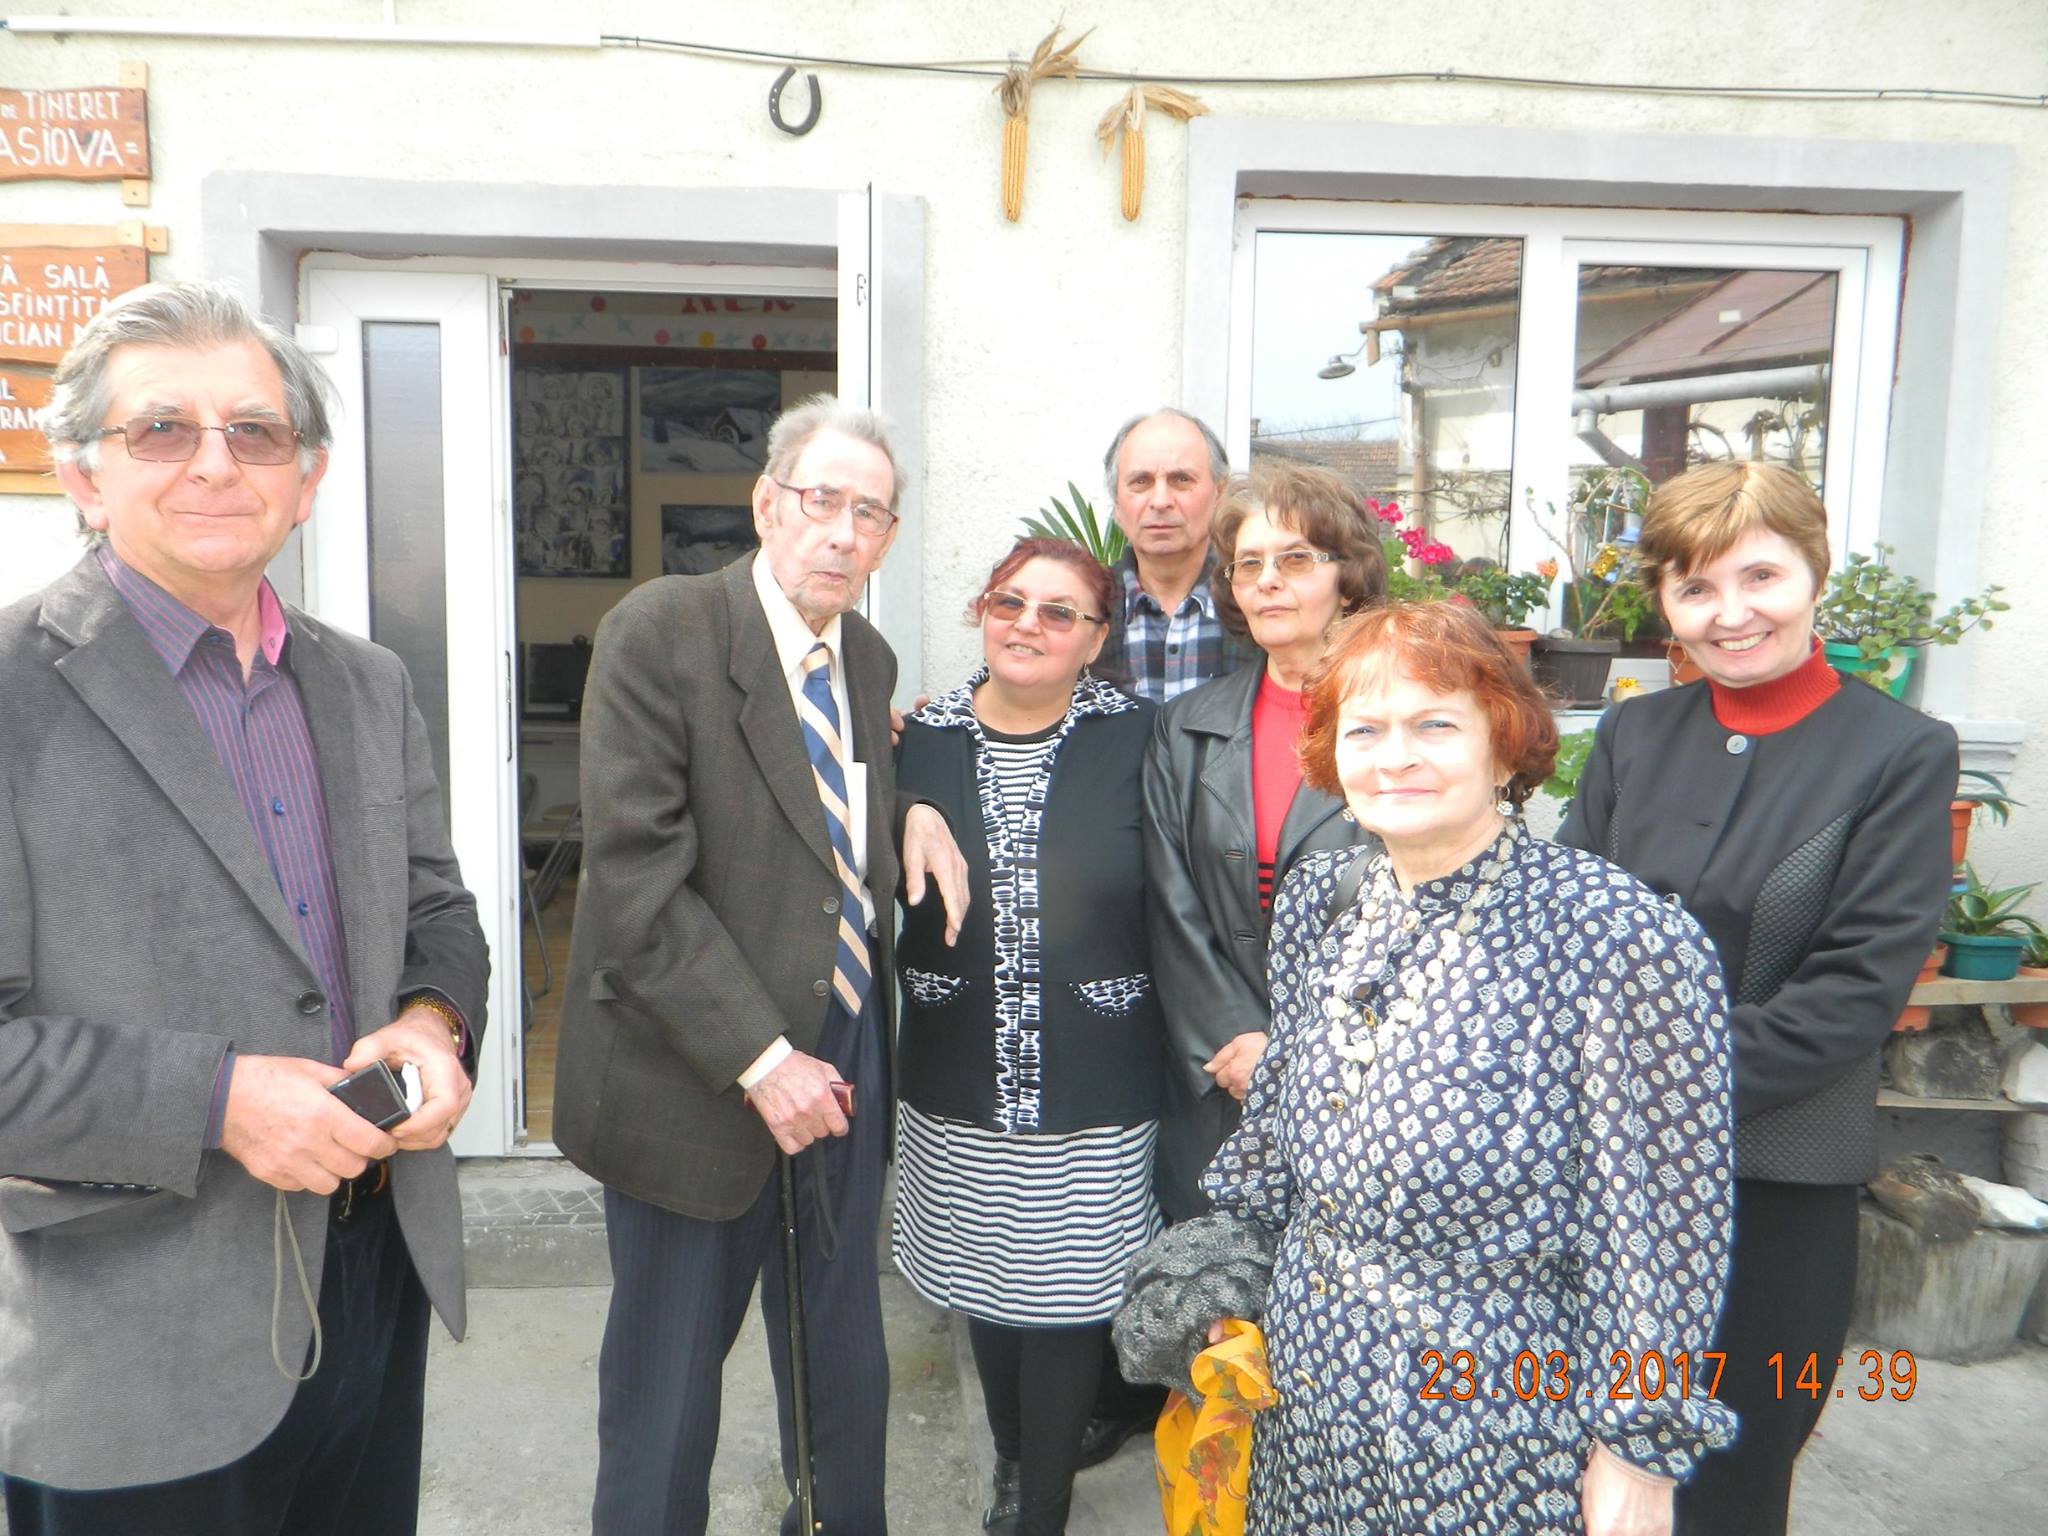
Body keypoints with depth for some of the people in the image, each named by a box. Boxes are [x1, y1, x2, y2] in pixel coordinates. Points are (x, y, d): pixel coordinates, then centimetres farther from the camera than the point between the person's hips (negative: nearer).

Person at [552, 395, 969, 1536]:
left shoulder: (870, 657, 6)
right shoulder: (660, 633, -14)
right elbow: (636, 879, -20)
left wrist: (913, 809, 0)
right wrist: (760, 1058, -21)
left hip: (846, 1058, 6)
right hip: (699, 1079, -6)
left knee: (847, 1370, 20)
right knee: (667, 1389, 13)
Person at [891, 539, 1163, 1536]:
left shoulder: (1134, 739, -7)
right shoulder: (921, 741, -1)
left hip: (1094, 1095, -3)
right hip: (958, 1088, 3)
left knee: (1065, 1302, 7)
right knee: (985, 1289, 20)